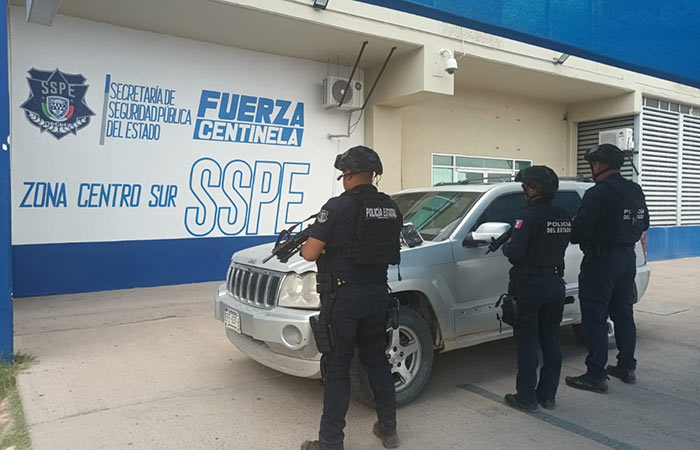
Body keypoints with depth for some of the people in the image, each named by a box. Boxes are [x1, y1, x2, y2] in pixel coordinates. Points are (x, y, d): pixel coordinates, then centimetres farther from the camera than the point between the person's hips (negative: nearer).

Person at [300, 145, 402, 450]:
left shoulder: (339, 206, -15)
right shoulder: (391, 208, 5)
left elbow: (310, 253, -15)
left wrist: (306, 245, 9)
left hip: (343, 296, -6)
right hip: (377, 294, 6)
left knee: (336, 368, 4)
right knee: (377, 360, 19)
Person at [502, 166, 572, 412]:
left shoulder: (529, 215, -18)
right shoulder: (563, 216, 5)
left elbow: (515, 253, -24)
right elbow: (560, 245, 11)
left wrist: (506, 245, -2)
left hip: (529, 286, -7)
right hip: (556, 284, 7)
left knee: (527, 342, 3)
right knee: (551, 341, 14)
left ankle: (526, 398, 10)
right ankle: (548, 395, 23)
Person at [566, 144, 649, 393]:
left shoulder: (598, 193, -19)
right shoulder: (635, 191, 10)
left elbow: (580, 229, -23)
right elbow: (643, 224, 20)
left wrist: (565, 234, -5)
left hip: (602, 260, -9)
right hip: (628, 258, 9)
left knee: (595, 318, -3)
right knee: (623, 314, 18)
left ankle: (596, 376, 0)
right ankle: (627, 367, 29)